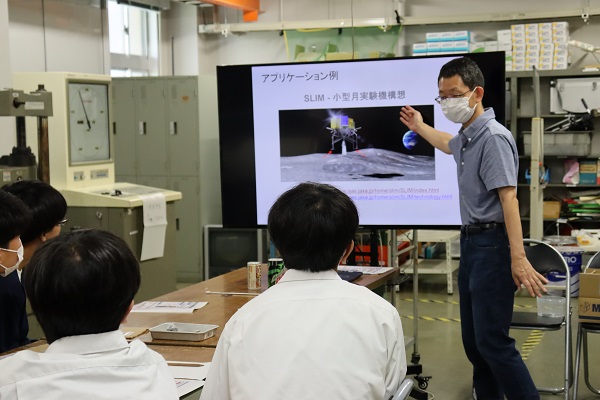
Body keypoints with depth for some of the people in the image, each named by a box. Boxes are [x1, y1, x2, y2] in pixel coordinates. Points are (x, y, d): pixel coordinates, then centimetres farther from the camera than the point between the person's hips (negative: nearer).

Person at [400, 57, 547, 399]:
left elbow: (508, 197, -24)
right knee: (473, 339, 11)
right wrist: (420, 127, 55)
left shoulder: (493, 137, -15)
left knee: (492, 341, -13)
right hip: (471, 242, 10)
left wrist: (518, 258, -31)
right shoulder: (467, 138, 13)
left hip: (491, 243, -10)